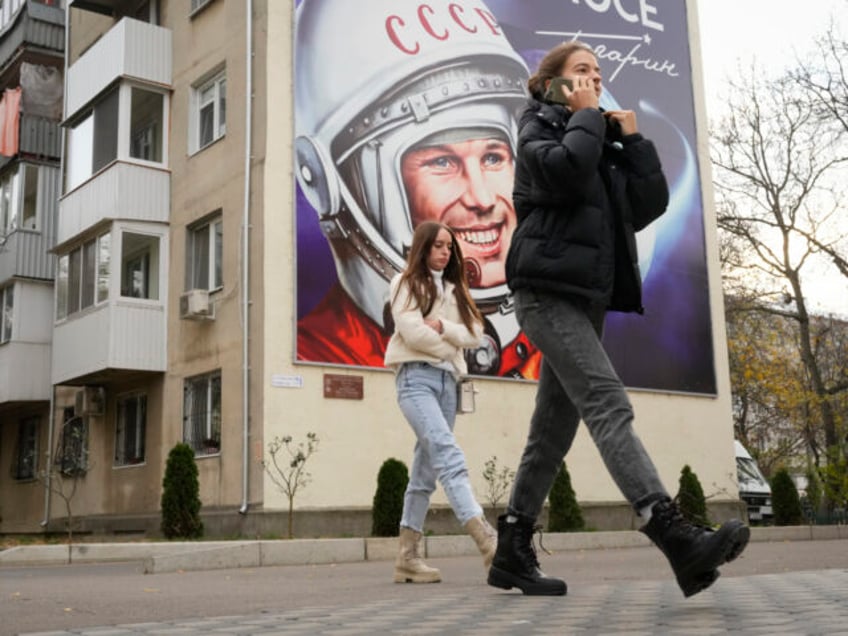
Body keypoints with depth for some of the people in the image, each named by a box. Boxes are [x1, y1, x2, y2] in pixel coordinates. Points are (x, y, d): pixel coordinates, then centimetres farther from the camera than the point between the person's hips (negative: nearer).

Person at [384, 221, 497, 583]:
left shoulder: (455, 289, 22)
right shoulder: (406, 284, 4)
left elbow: (475, 333, 9)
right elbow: (412, 332, -10)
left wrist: (443, 328, -8)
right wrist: (450, 348, 2)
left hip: (447, 380, 7)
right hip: (416, 377, -7)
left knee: (426, 469, 5)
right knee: (448, 453, -23)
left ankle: (407, 557, 9)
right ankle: (486, 540, -36)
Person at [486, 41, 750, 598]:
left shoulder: (606, 141, 24)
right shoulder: (539, 128, 4)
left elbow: (650, 205, 13)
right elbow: (565, 170, -19)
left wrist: (633, 139, 7)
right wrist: (586, 115, -3)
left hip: (587, 295, 8)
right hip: (549, 291, -8)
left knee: (554, 428, 6)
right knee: (608, 404, -21)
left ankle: (512, 552, 12)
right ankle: (678, 538, -32)